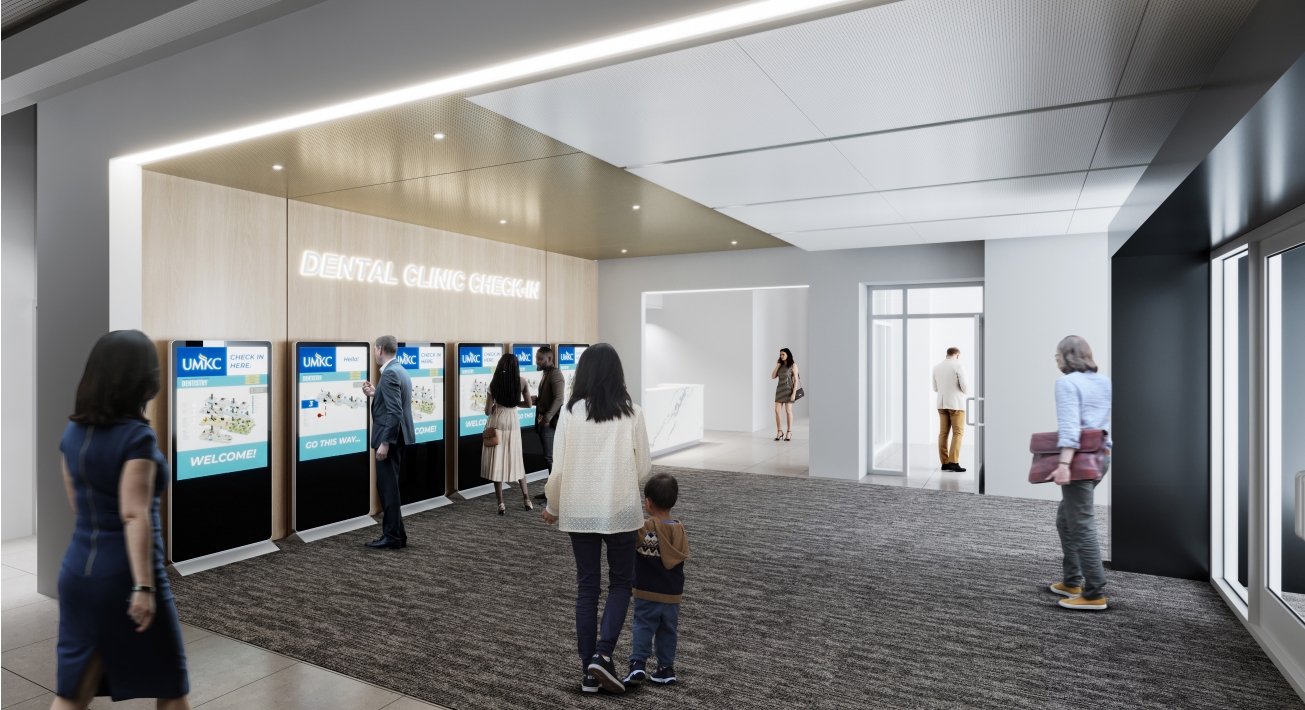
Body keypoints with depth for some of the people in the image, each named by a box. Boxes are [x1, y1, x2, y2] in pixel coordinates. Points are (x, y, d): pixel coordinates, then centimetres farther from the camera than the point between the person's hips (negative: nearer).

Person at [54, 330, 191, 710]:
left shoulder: (74, 432, 4)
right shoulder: (136, 436, -19)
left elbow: (76, 503, 14)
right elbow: (135, 515, -23)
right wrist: (143, 586, -21)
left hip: (78, 569, 7)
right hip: (124, 574, -7)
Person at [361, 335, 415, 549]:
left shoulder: (389, 374, -18)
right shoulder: (400, 370, 13)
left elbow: (395, 412, -25)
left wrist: (384, 443, -24)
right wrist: (375, 394, 12)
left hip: (390, 438, -10)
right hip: (398, 437, 10)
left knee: (387, 487, -1)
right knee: (389, 486, 16)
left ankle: (392, 537, 7)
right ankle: (397, 533, 23)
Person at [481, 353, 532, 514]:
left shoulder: (494, 383, -10)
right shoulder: (522, 381, -5)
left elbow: (488, 411, -8)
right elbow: (528, 404, 6)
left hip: (497, 423, -2)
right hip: (513, 422, 2)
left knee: (496, 462, 5)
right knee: (516, 460, 15)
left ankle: (501, 504, 6)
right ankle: (527, 500, 17)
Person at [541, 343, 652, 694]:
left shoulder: (571, 412, -7)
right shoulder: (631, 412, -8)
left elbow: (559, 468, -5)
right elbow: (644, 468, -4)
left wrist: (552, 507, 12)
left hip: (579, 512, 1)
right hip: (621, 510, -1)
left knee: (587, 587, 14)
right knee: (621, 583, 17)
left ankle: (589, 669, 21)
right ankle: (603, 654, 3)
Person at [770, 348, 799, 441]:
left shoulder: (793, 365, -4)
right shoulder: (780, 365, 12)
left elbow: (796, 380, -8)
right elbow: (773, 377, 6)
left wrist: (794, 393, -15)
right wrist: (777, 366, 0)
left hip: (788, 390, -5)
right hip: (779, 389, 5)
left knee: (788, 411, -1)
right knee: (777, 411, -1)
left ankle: (789, 433, 8)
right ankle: (779, 432, 8)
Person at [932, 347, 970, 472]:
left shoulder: (936, 367, 7)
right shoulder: (958, 366, -9)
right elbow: (965, 387, -11)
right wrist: (966, 393, 11)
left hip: (942, 403, 5)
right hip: (956, 404, -5)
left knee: (943, 433, 5)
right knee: (958, 433, -2)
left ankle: (944, 462, 5)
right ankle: (953, 462, -10)